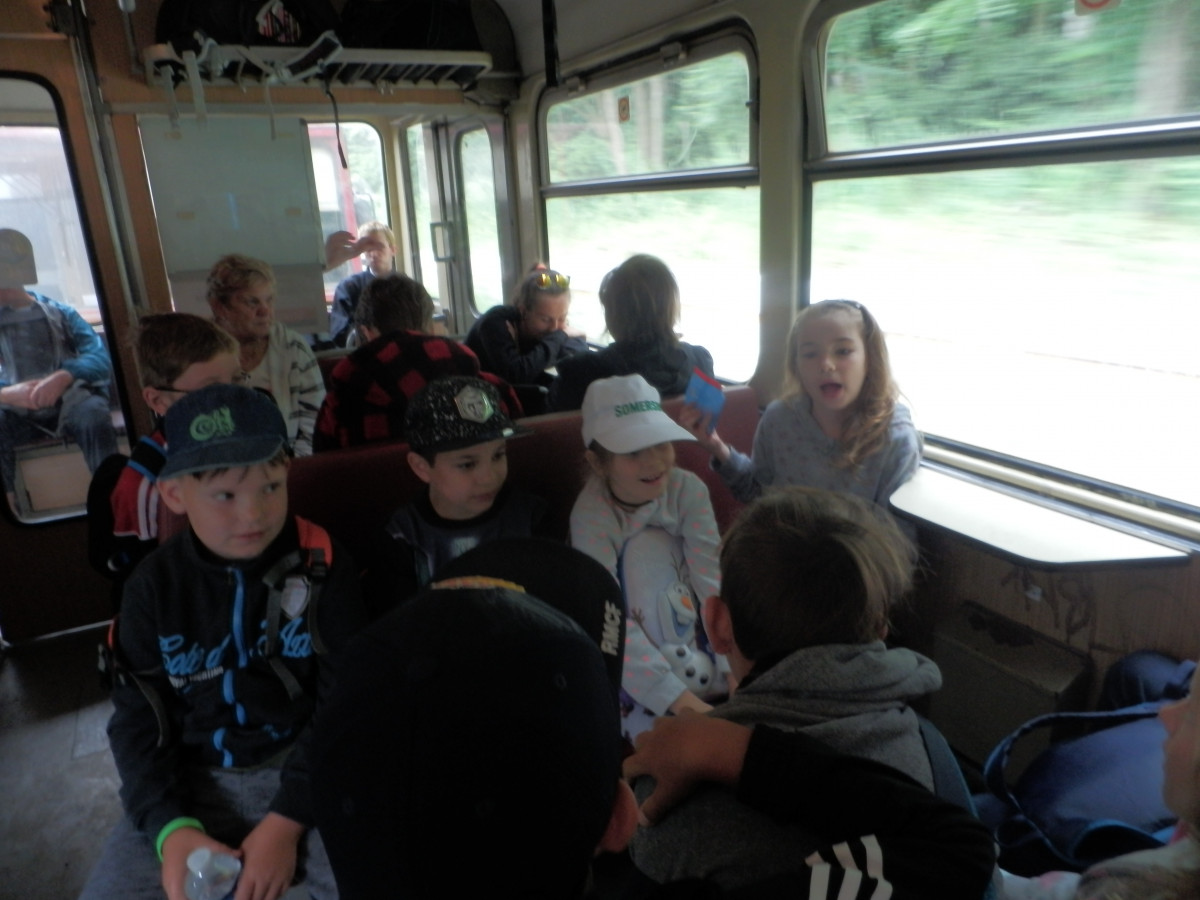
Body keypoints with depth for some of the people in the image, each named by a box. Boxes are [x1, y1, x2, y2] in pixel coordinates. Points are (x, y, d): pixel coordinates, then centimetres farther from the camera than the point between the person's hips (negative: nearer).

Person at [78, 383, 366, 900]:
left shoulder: (321, 566, -12)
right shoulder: (154, 586, -4)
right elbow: (138, 718, 2)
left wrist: (289, 818, -16)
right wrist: (170, 826, -13)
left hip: (310, 766, -2)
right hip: (194, 779, 3)